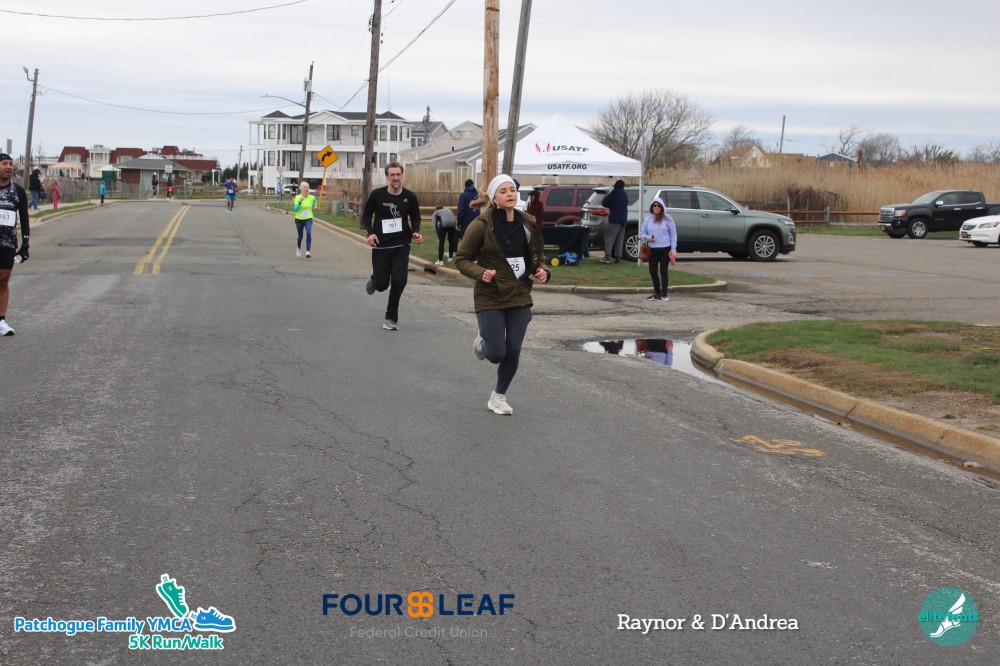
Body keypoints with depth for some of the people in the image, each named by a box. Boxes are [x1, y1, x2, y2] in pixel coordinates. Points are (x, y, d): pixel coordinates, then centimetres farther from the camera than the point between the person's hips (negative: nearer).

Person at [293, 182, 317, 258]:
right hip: (299, 219, -1)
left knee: (309, 233, -22)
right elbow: (295, 209, -22)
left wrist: (315, 205, 6)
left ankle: (308, 251, -25)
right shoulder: (297, 197, -11)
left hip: (308, 219, 1)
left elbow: (315, 201, 24)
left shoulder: (311, 197, -3)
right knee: (300, 236, 12)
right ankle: (298, 248, 43)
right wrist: (300, 202, -34)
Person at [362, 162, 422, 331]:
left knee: (398, 282, -11)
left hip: (401, 246, 1)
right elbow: (366, 215, 3)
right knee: (381, 284, 3)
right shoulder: (377, 195, -8)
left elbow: (415, 217, 12)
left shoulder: (410, 197, -3)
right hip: (381, 246, -1)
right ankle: (373, 280, 43)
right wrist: (370, 232, -13)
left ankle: (391, 318, 8)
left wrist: (415, 232, -7)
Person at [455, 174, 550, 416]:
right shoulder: (481, 225, -11)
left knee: (513, 352, 3)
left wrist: (542, 271, -4)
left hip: (519, 297, 4)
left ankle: (499, 397, 24)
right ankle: (483, 342, 32)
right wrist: (481, 273, -23)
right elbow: (461, 259, -5)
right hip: (490, 298, -4)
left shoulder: (527, 225, 3)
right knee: (496, 354, -5)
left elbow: (537, 256, 18)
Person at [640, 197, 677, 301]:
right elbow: (642, 234, 11)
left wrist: (673, 249, -8)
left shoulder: (667, 219, -1)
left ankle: (663, 294, 3)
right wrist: (648, 237, -12)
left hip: (665, 249, -4)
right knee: (652, 271, 7)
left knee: (663, 271, -1)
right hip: (652, 249, 4)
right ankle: (657, 293, 20)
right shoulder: (647, 219, 8)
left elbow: (673, 235, -1)